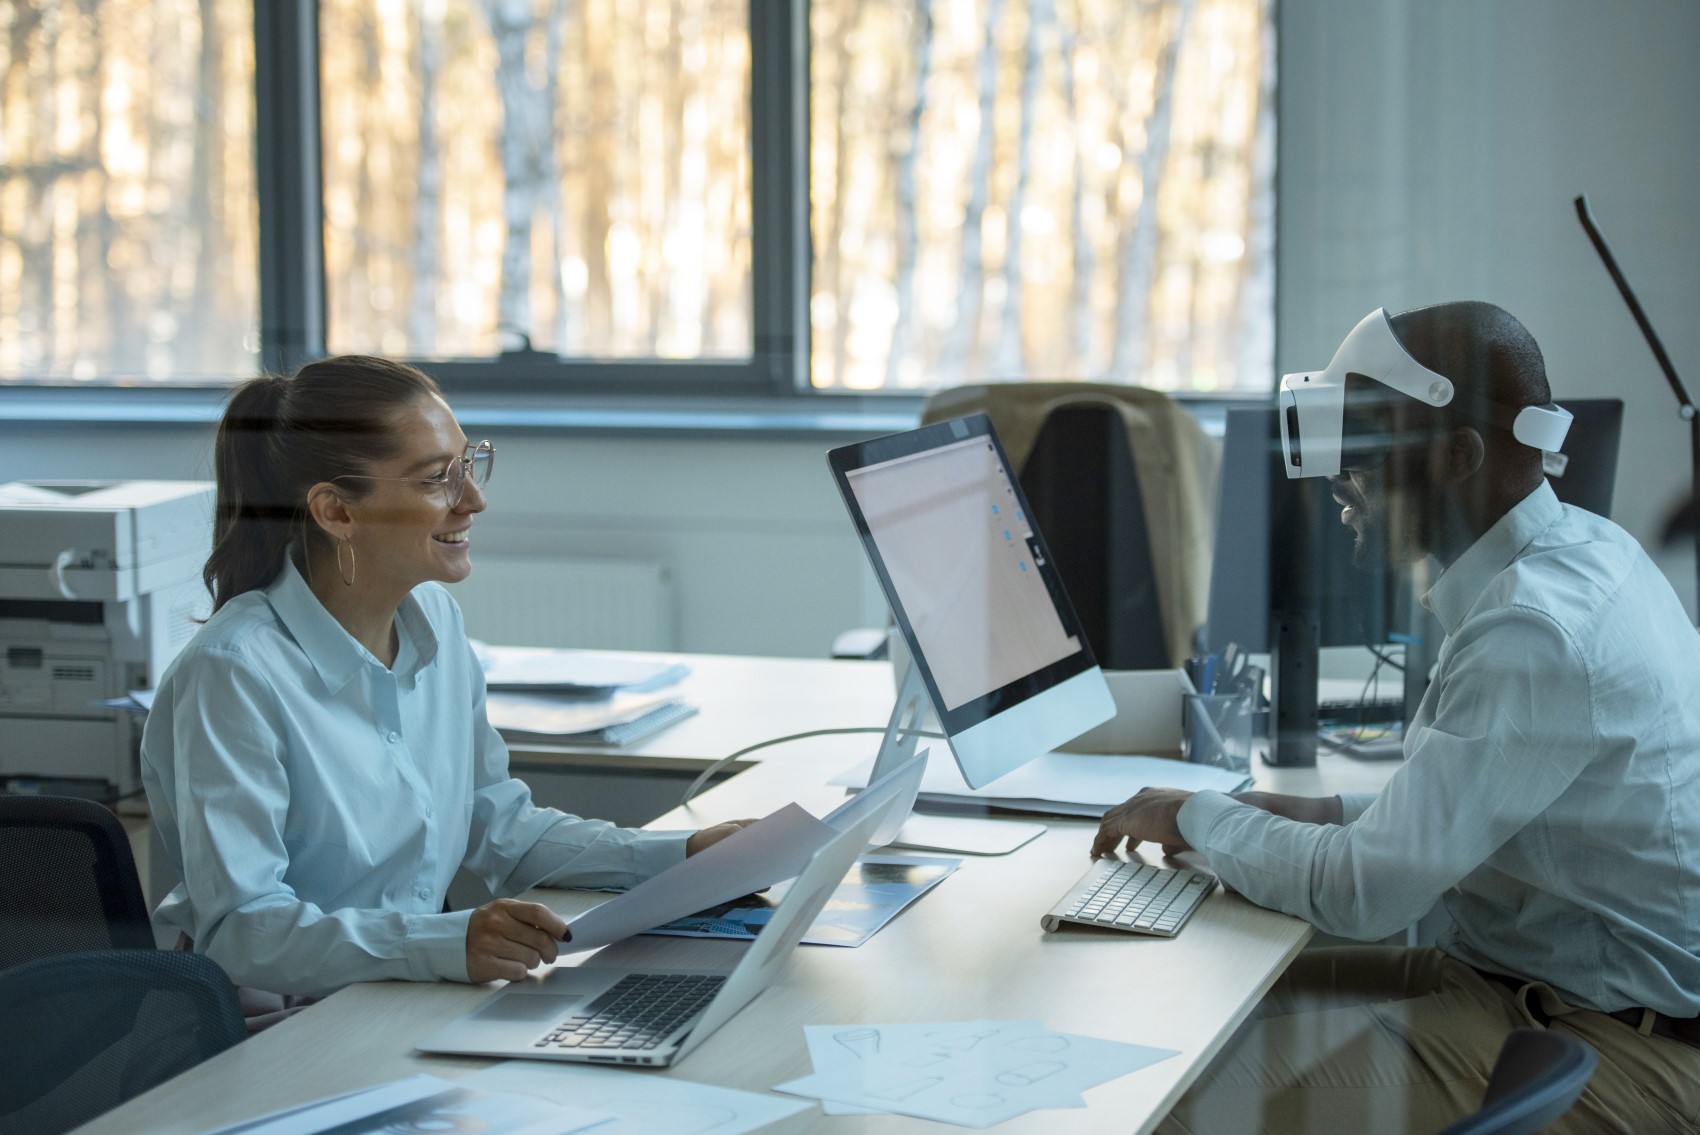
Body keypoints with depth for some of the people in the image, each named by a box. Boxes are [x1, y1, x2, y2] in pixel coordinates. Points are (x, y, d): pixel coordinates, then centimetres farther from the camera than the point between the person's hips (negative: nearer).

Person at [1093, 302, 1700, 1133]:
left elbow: (1361, 894, -23)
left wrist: (1194, 819, -6)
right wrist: (1331, 815, 7)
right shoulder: (1584, 549, 6)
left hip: (1616, 1049, -10)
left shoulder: (1538, 631, -25)